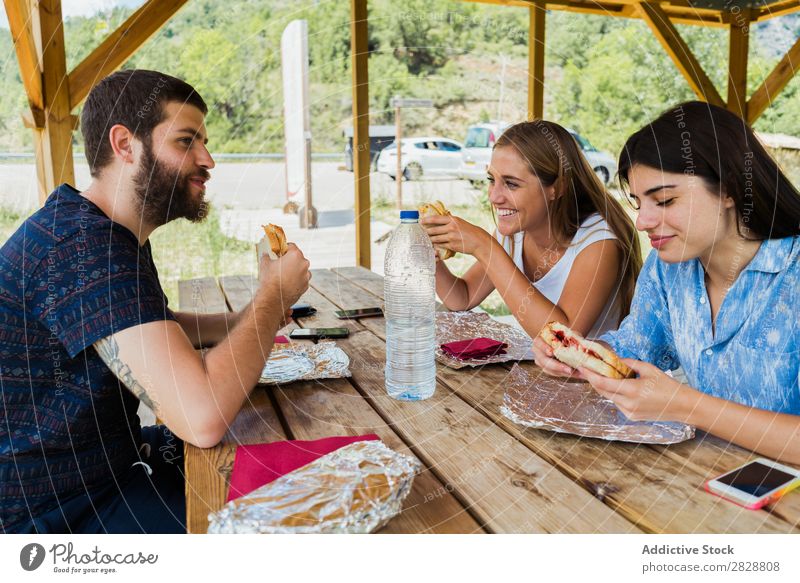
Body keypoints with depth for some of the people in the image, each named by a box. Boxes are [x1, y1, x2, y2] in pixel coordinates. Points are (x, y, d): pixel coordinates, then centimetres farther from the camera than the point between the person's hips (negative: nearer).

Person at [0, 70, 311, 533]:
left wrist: (238, 323, 1)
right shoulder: (85, 247, -29)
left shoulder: (109, 233, 5)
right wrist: (273, 296, -20)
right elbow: (203, 417, -37)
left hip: (104, 456, 10)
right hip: (53, 513, -9)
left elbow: (152, 328, 22)